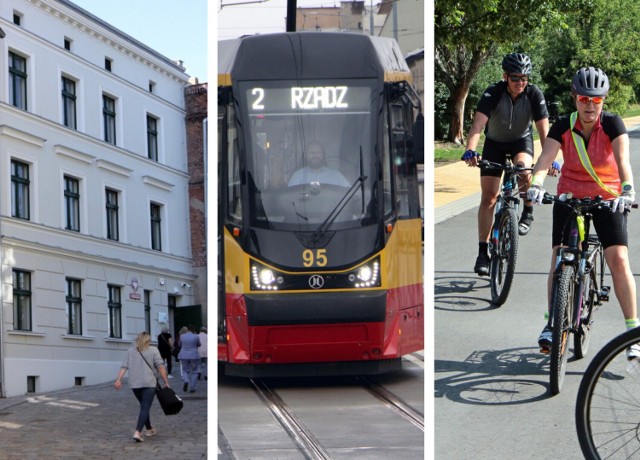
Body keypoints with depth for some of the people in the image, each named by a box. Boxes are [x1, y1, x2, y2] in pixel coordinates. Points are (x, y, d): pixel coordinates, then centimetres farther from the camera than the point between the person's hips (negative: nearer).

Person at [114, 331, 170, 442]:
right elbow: (160, 367, -4)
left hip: (134, 384, 4)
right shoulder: (153, 350, 4)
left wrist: (119, 380, -3)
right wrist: (166, 382, -2)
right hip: (149, 383, -4)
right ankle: (137, 432, -24)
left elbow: (124, 367, 3)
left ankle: (149, 429, 34)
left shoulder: (130, 351, 13)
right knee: (145, 408, -8)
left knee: (144, 406, 22)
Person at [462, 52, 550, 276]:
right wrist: (470, 150, -55)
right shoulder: (493, 93, -27)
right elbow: (478, 124, -39)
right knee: (488, 197, -5)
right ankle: (483, 252, 2)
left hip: (521, 140, 0)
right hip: (495, 142, 0)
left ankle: (528, 212, -5)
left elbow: (544, 129, -27)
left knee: (523, 169, -34)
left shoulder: (534, 94, -23)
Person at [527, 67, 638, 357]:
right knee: (559, 258, -10)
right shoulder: (563, 126, -11)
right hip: (570, 197, 2)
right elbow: (545, 160, -23)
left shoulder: (612, 124, -16)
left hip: (608, 199, -2)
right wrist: (536, 185, -43)